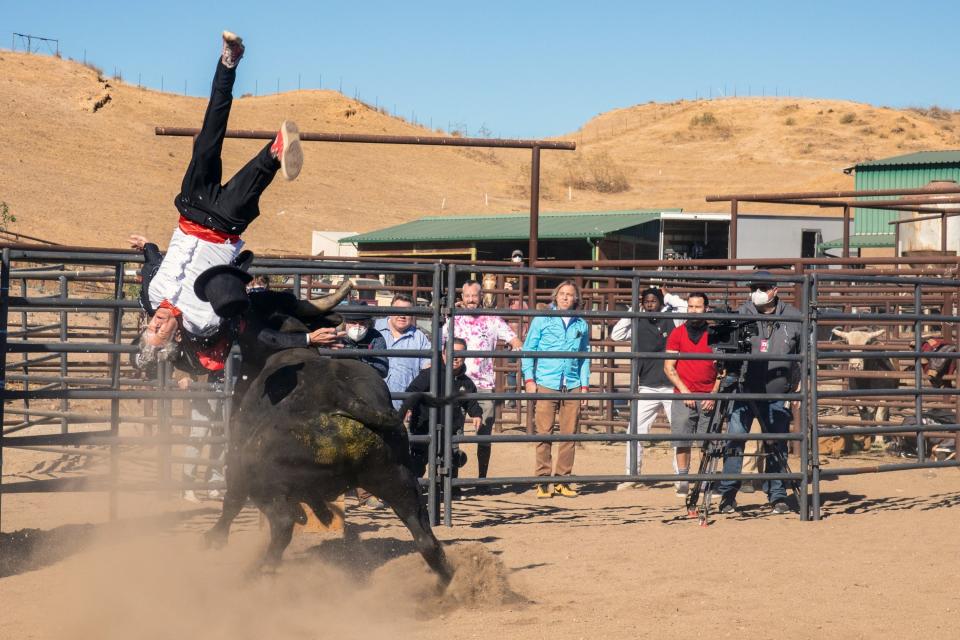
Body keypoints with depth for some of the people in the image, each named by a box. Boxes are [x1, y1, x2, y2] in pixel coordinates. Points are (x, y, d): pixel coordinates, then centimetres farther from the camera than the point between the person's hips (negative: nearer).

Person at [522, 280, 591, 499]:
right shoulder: (542, 320, 6)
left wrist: (584, 384, 11)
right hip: (545, 385, -2)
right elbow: (528, 350, 6)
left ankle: (563, 481, 10)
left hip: (572, 387, 3)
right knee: (544, 433, -4)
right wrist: (529, 379, -3)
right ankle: (543, 481, 0)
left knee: (569, 434, 2)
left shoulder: (581, 325, 13)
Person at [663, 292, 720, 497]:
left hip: (708, 398, 0)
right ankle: (683, 481, 2)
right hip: (683, 396, 0)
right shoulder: (677, 334, 7)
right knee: (682, 443, -3)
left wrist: (714, 394, -3)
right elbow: (668, 367, 4)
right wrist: (683, 389, -7)